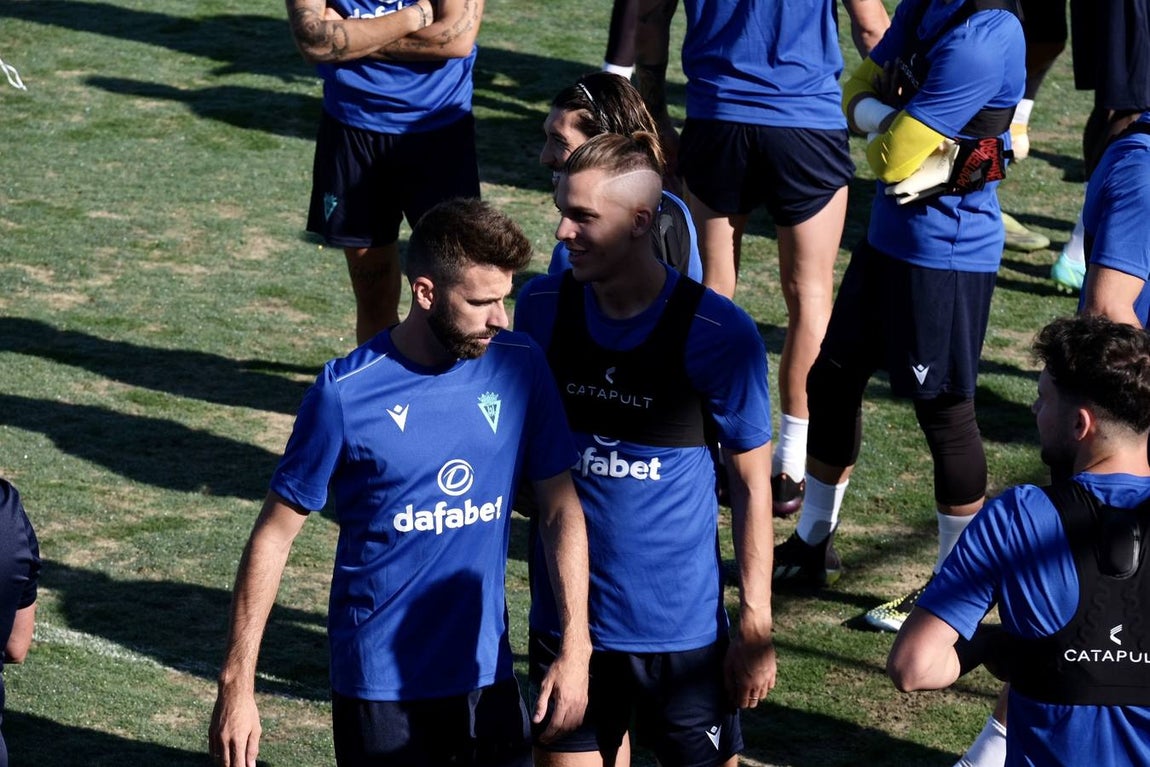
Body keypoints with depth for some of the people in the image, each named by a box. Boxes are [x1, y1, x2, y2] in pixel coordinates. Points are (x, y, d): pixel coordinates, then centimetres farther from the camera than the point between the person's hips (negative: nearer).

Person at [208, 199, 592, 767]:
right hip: (379, 683, -3)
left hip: (486, 673, 3)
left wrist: (575, 649, -5)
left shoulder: (520, 369, -4)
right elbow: (275, 535, -7)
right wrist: (237, 685, -8)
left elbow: (561, 510, 3)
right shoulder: (346, 393, -13)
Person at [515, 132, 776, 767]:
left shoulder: (719, 333, -13)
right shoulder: (542, 306, -3)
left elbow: (751, 482, -6)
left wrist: (756, 622, -6)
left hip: (682, 626, -3)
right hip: (565, 618, 3)